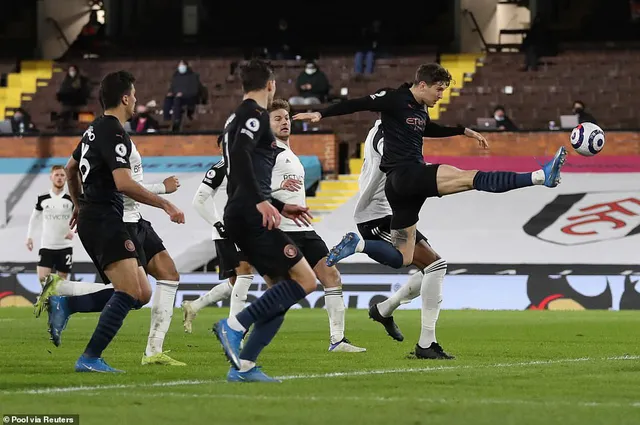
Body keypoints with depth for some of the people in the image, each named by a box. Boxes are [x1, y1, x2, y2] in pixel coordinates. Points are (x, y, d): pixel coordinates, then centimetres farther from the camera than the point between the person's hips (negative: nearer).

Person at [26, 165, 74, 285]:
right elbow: (34, 218, 12)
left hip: (65, 246, 0)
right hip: (46, 245, 0)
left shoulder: (70, 199, -3)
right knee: (42, 279, -14)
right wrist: (29, 236, 6)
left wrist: (73, 230, -19)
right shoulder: (42, 199, 0)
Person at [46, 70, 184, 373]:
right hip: (105, 221, -10)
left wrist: (79, 205, 44)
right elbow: (124, 183, -24)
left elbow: (71, 168, 33)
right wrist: (166, 205, -20)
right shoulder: (114, 133, -13)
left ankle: (64, 305, 3)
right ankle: (90, 358, -20)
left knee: (142, 294, 5)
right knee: (130, 292, -18)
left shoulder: (95, 129, 18)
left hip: (92, 216, 10)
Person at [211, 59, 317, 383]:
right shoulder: (256, 114, -6)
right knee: (305, 281, -11)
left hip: (242, 218, 10)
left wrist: (281, 207, 34)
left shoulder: (236, 118, 24)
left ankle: (243, 366, 3)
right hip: (250, 216, -10)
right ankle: (235, 325, -17)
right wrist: (260, 201, -27)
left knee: (283, 290, 9)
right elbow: (240, 154, -23)